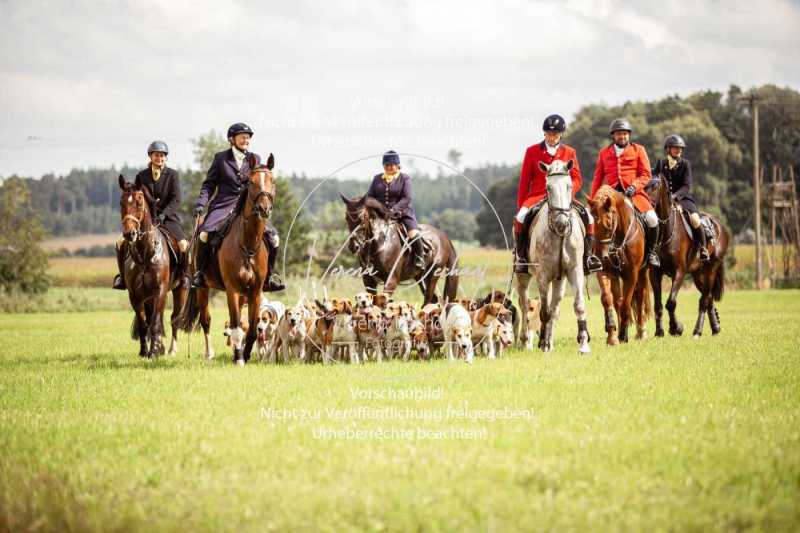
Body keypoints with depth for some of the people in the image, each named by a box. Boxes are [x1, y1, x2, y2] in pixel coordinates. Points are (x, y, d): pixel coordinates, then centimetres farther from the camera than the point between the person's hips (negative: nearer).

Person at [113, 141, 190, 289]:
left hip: (168, 218, -2)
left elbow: (176, 200, -8)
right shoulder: (141, 176, 6)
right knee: (121, 241, -14)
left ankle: (184, 275, -1)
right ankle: (123, 275, 3)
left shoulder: (172, 175, 0)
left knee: (183, 245, -26)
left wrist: (162, 215, -20)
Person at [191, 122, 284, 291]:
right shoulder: (221, 158, 9)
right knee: (205, 233, -28)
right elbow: (209, 184, 10)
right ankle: (200, 272, -10)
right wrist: (201, 203, -5)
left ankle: (269, 274, 6)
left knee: (273, 237, -13)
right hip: (224, 206, -2)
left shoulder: (255, 159, 14)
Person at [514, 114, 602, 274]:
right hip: (538, 195, -1)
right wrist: (520, 206, 3)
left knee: (587, 216, -20)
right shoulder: (532, 151, 8)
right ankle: (520, 255, -17)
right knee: (521, 217, -30)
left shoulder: (569, 152, 12)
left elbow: (577, 179, 8)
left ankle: (588, 255, -7)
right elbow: (524, 181, 8)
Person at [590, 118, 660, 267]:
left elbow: (646, 174, 4)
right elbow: (598, 178, 17)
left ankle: (651, 251, 1)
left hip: (634, 193, -2)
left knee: (651, 218, -23)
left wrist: (634, 187, -15)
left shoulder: (638, 150, 11)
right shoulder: (604, 153, 17)